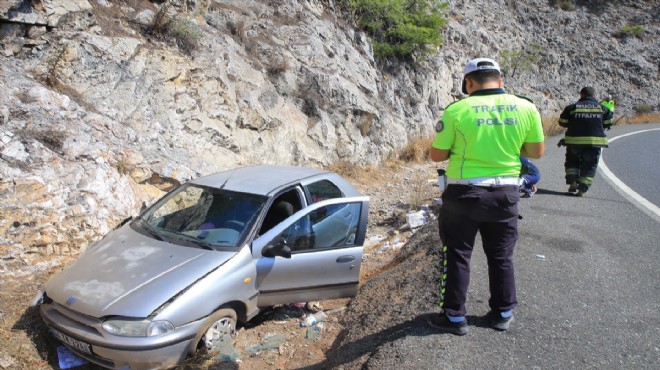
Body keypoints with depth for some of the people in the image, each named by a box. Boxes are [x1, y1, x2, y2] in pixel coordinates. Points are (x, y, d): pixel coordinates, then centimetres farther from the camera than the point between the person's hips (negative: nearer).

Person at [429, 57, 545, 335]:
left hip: (464, 193, -3)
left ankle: (454, 317, 20)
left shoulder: (456, 110, -11)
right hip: (506, 193, 4)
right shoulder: (526, 108, -2)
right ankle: (503, 313, 32)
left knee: (457, 256, 10)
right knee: (501, 256, 19)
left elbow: (437, 155, -6)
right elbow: (537, 152, 5)